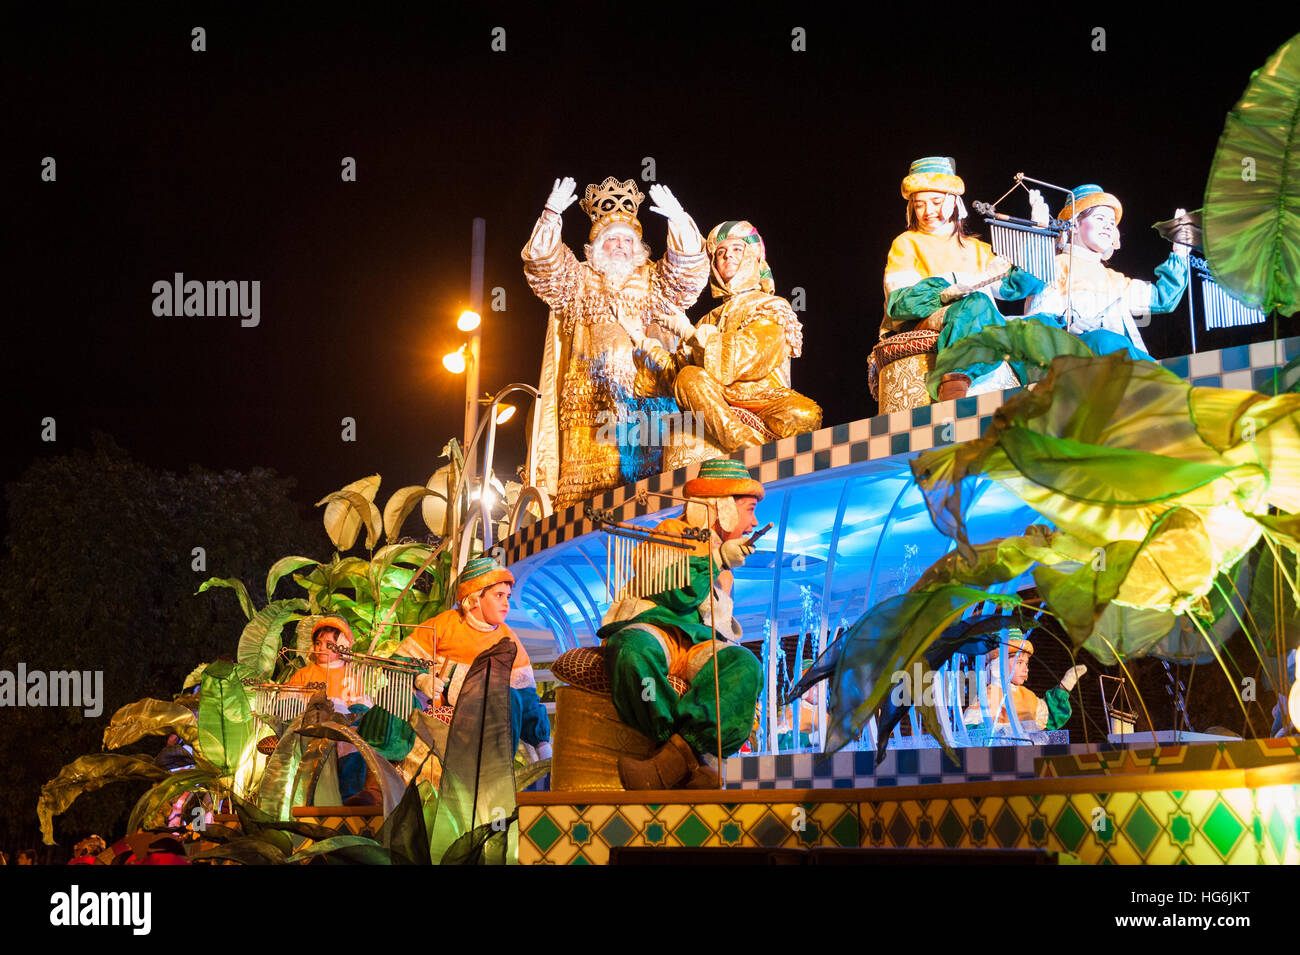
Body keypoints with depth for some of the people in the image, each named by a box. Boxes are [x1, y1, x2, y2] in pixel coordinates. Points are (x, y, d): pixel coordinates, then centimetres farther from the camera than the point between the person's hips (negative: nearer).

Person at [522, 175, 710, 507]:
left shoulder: (654, 283, 23)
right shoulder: (579, 281, 21)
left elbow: (689, 269, 7)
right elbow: (542, 264, 6)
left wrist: (678, 221, -9)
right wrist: (551, 215, -8)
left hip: (652, 390, 1)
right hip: (594, 397, -1)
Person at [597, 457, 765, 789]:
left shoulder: (724, 572, 32)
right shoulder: (671, 534, 8)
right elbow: (679, 596, -8)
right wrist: (715, 559, -9)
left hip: (701, 642, 5)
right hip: (654, 628, -5)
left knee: (745, 665, -32)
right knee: (632, 652, -44)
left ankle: (673, 761, -47)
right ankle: (697, 762, -43)